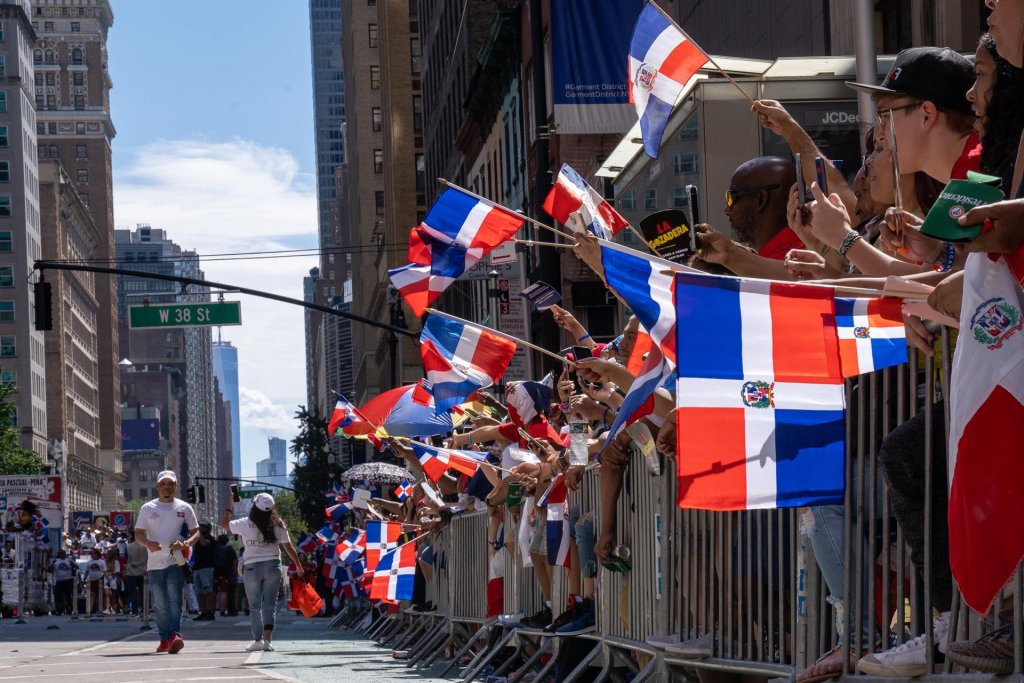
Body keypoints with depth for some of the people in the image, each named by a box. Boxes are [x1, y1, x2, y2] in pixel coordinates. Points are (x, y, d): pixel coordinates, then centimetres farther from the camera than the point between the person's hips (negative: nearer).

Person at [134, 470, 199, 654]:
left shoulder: (184, 508, 6)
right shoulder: (147, 509, 9)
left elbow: (196, 532, 8)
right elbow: (138, 534, 7)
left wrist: (185, 543, -14)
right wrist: (148, 543, -16)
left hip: (176, 562, -3)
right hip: (155, 563, 3)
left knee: (174, 600, -16)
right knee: (160, 605, 8)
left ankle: (175, 635, -26)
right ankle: (165, 639, 16)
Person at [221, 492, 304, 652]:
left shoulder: (245, 524, -6)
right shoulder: (277, 525, -3)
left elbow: (225, 523, 10)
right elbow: (289, 547, 0)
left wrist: (229, 507, 23)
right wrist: (299, 566, 9)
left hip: (252, 567, -1)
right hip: (272, 566, 1)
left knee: (255, 606, 8)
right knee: (270, 604, 1)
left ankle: (258, 640, 6)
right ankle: (267, 639, -12)